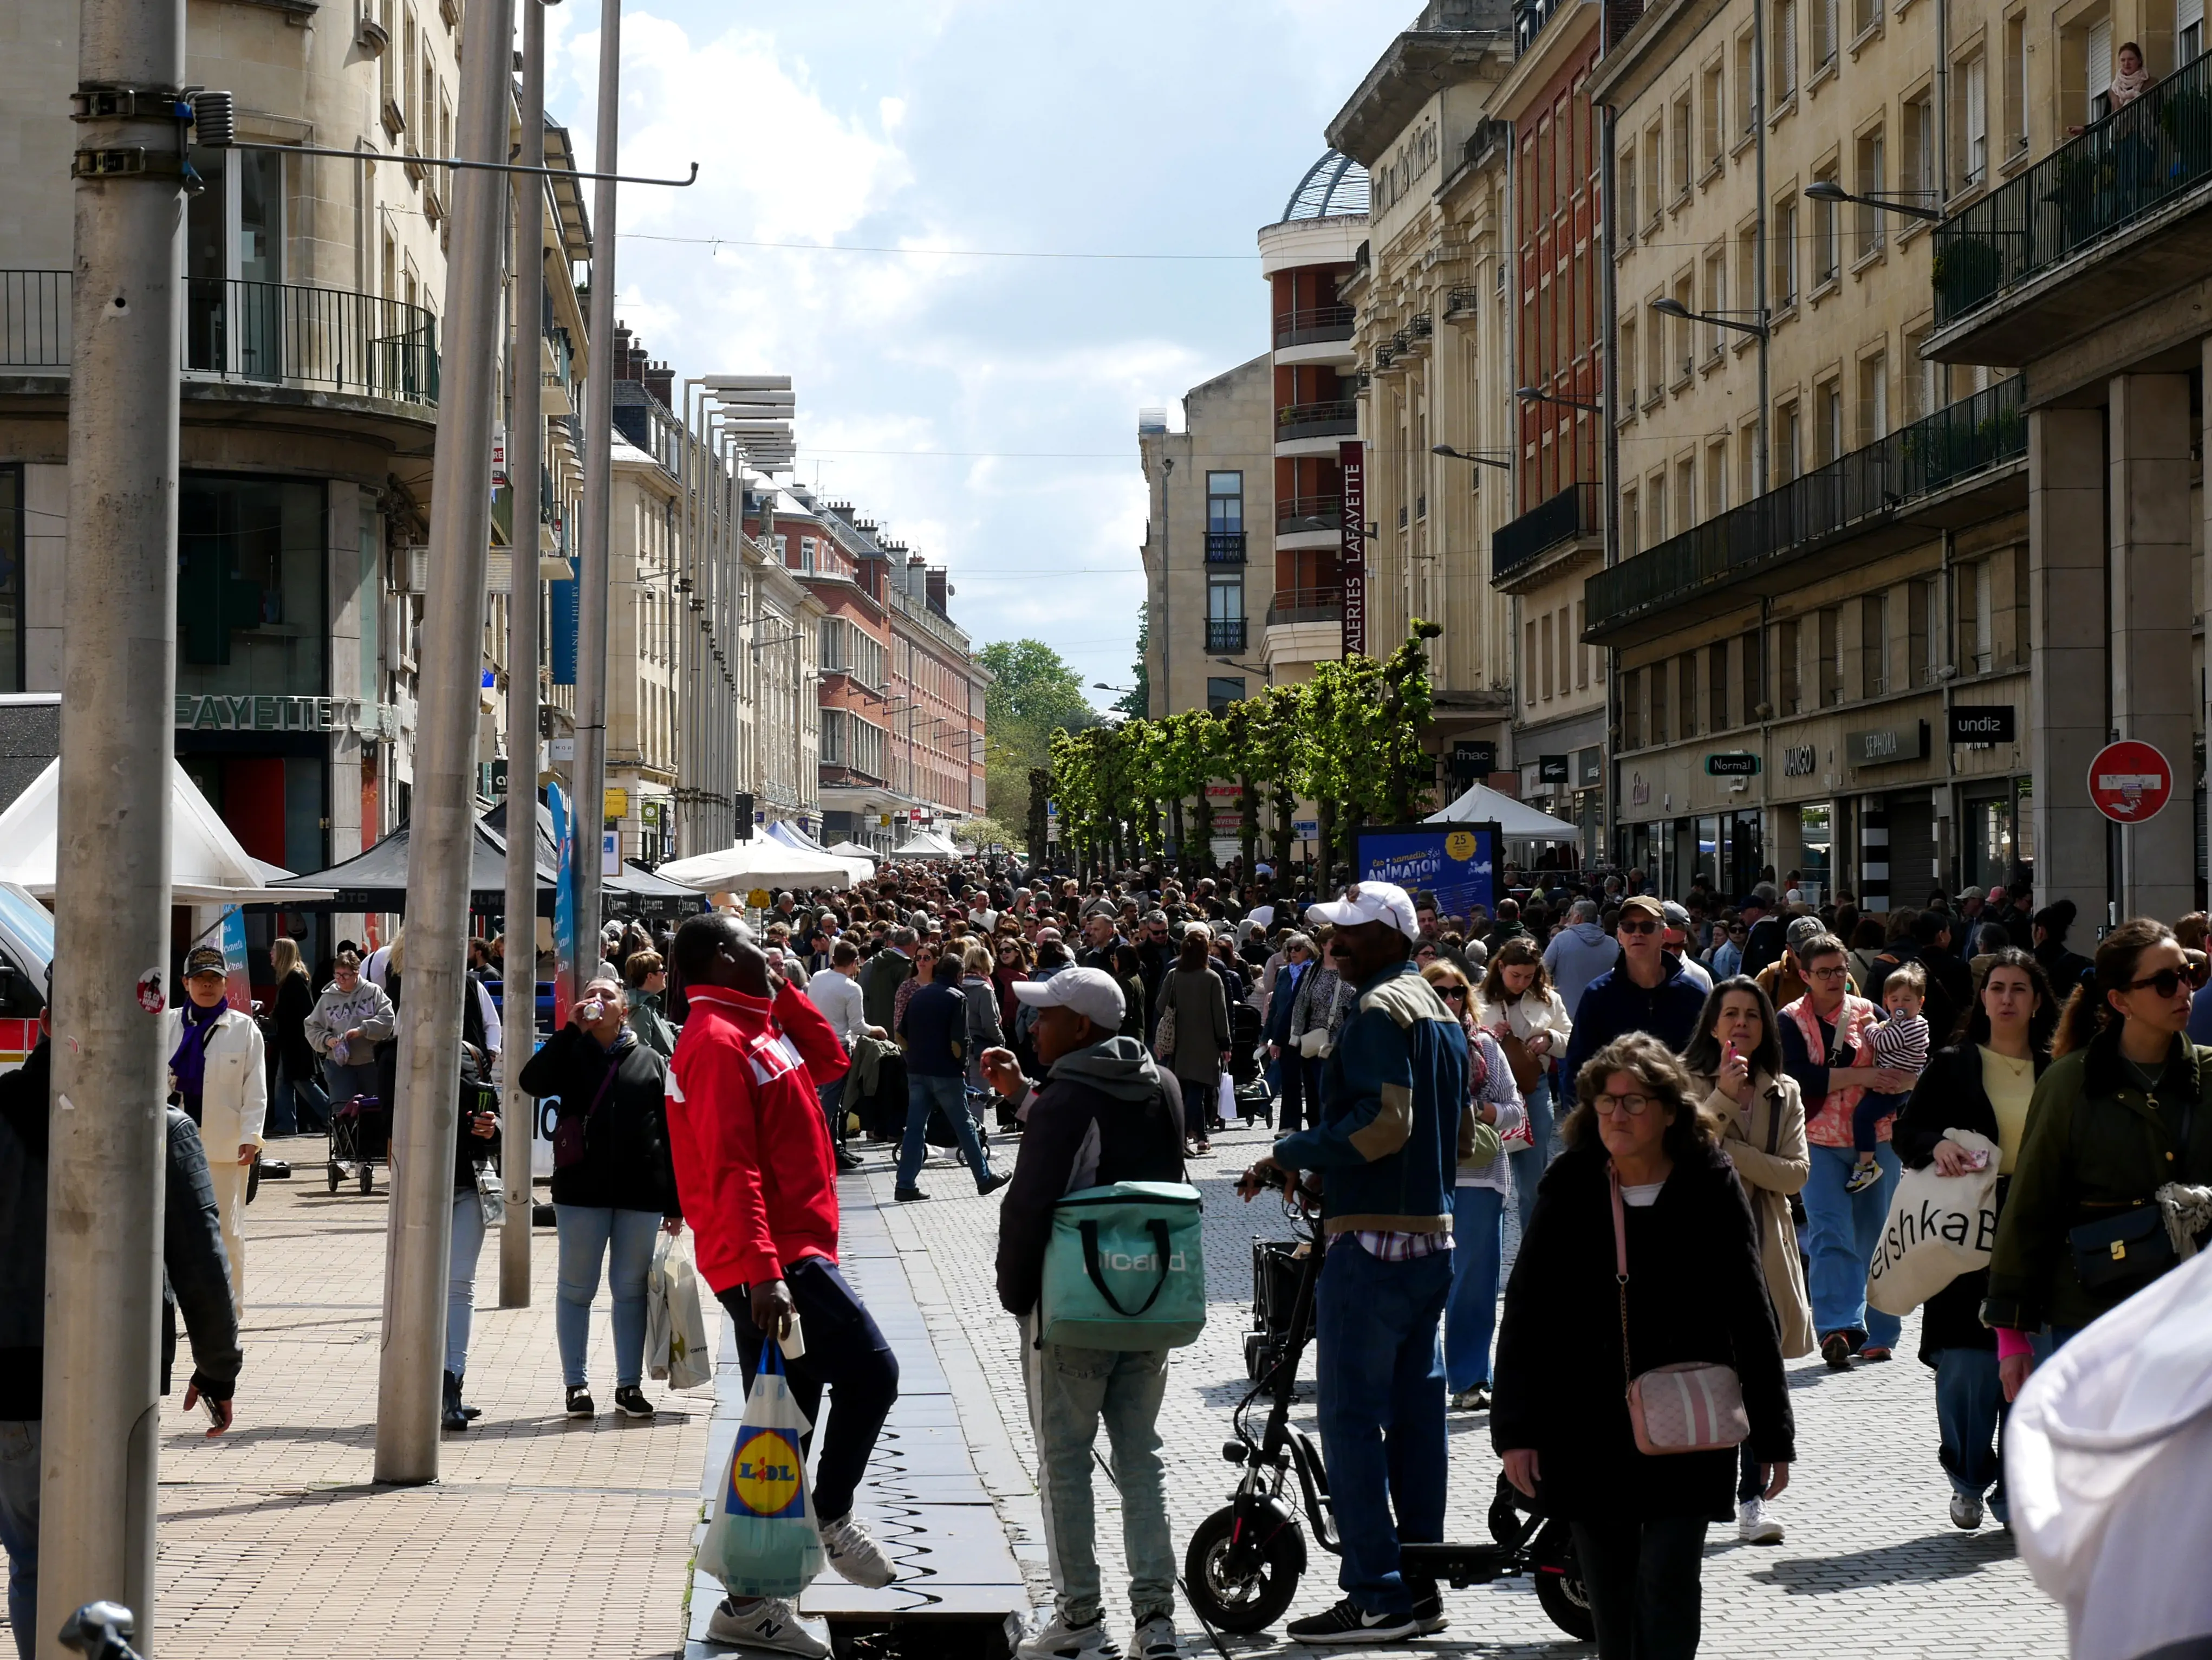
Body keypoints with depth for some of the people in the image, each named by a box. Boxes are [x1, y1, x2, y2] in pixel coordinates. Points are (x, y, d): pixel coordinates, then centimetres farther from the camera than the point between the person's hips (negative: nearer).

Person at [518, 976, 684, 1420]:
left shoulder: (652, 1063, 9)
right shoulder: (571, 1054, 7)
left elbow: (670, 1133, 7)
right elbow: (533, 1082, -14)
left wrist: (676, 1202, 3)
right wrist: (570, 1029, -14)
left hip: (641, 1193, 1)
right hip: (582, 1189, 0)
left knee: (631, 1290, 6)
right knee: (577, 1290, 4)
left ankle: (630, 1384, 14)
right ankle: (576, 1384, 11)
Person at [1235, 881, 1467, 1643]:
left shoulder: (1380, 1010, -13)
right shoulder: (1440, 1010, 18)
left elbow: (1383, 1120, -24)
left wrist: (1291, 1154, -15)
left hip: (1373, 1240, -10)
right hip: (1432, 1235, 10)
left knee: (1351, 1417, -7)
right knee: (1415, 1410, 12)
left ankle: (1376, 1597, -7)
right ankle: (1420, 1586, 17)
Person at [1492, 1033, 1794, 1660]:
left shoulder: (1711, 1187, -3)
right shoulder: (1570, 1187, 1)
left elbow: (1751, 1317, 1)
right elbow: (1525, 1310, 2)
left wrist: (1773, 1437, 3)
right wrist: (1515, 1428, -4)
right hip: (1588, 1432, 2)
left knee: (1667, 1588, -9)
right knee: (1609, 1602, 9)